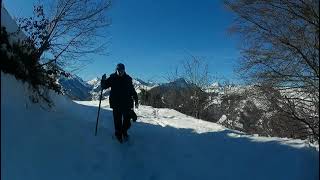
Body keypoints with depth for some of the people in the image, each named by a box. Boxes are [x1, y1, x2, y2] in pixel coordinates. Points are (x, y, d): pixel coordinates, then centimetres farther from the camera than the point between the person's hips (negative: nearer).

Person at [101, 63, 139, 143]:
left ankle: (124, 132, 32)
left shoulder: (128, 79, 3)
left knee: (127, 119, 10)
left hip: (127, 104, 2)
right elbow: (104, 86, 4)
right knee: (117, 120, 2)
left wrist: (136, 101, 6)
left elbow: (133, 91, 8)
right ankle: (118, 134, 18)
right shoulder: (112, 78, 0)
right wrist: (103, 80, -18)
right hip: (116, 104, -1)